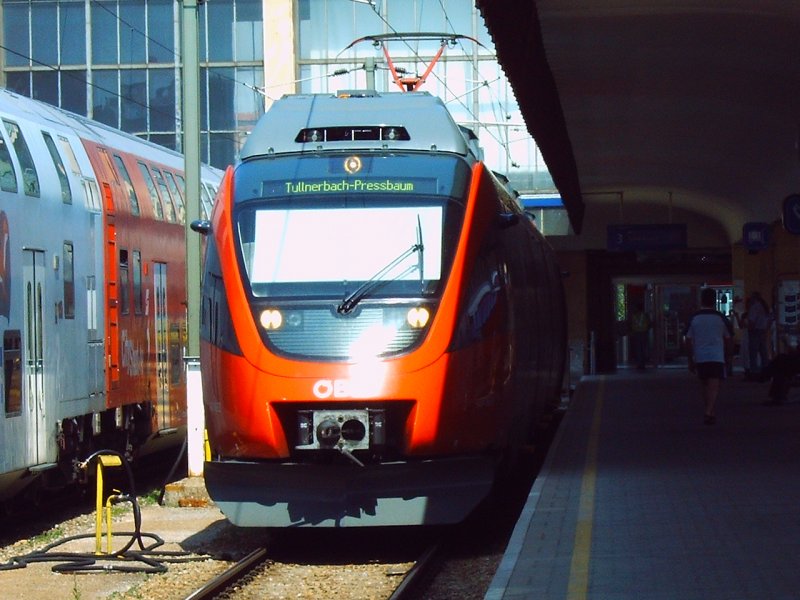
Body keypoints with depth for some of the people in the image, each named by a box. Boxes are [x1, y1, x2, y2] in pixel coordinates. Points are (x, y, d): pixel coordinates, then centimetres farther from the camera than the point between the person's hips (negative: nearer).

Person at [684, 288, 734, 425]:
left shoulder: (694, 318, 2)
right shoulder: (721, 318, -1)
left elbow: (688, 341, 3)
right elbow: (729, 340, 5)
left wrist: (690, 360, 10)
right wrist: (728, 356, 18)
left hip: (700, 357, 2)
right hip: (717, 357, -2)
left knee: (705, 386, 17)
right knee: (714, 387, -6)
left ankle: (711, 412, 24)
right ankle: (709, 412, -23)